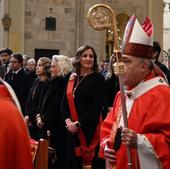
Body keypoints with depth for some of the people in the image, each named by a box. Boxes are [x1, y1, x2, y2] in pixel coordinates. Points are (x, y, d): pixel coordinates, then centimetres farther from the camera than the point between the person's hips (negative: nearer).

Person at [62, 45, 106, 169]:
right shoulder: (73, 78, 12)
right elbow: (65, 102, 11)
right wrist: (68, 121, -7)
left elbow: (98, 106, -13)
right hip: (72, 130, 5)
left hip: (90, 128, -5)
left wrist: (78, 124, -15)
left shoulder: (98, 78, -5)